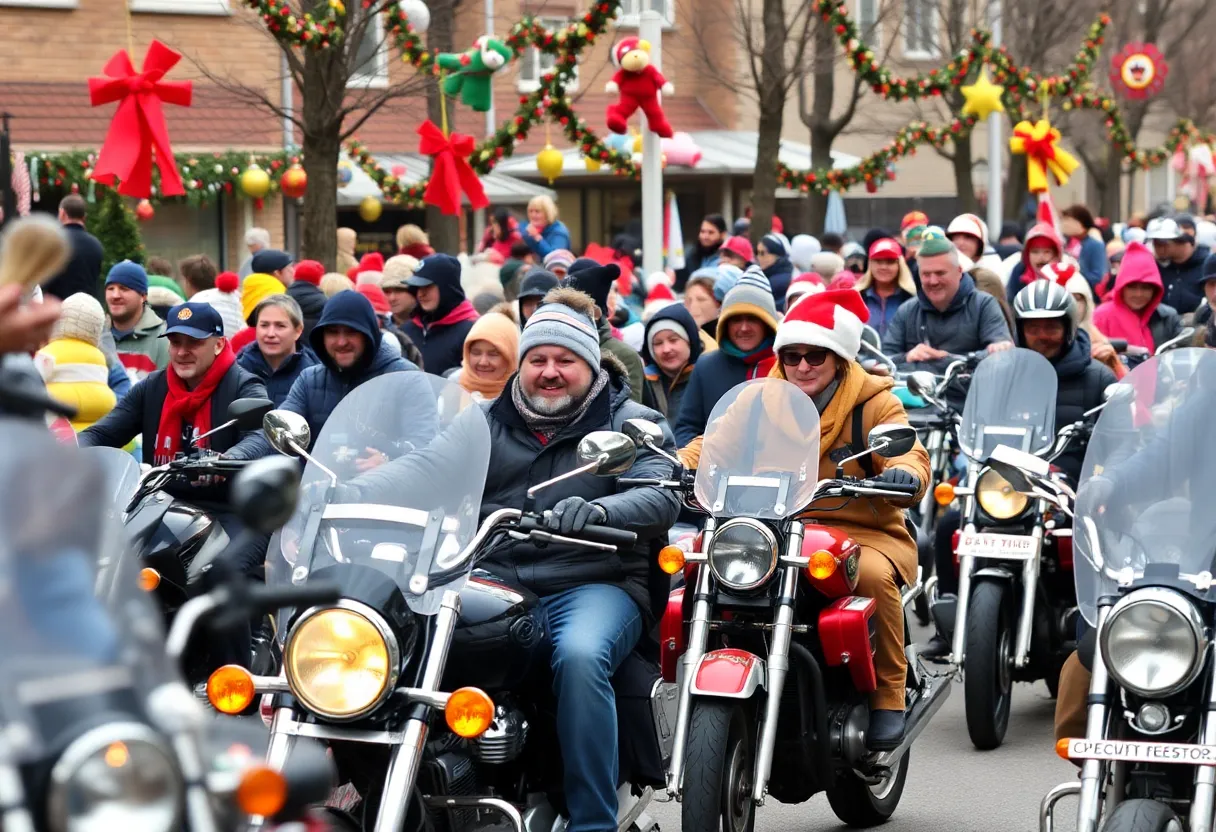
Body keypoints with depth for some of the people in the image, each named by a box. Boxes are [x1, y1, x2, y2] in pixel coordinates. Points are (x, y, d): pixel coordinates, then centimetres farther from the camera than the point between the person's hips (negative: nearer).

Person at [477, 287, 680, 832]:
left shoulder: (633, 423, 10)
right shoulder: (489, 421, 21)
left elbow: (662, 499, -8)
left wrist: (598, 511, -29)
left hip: (595, 583, -3)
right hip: (495, 578, 3)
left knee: (579, 655, -36)